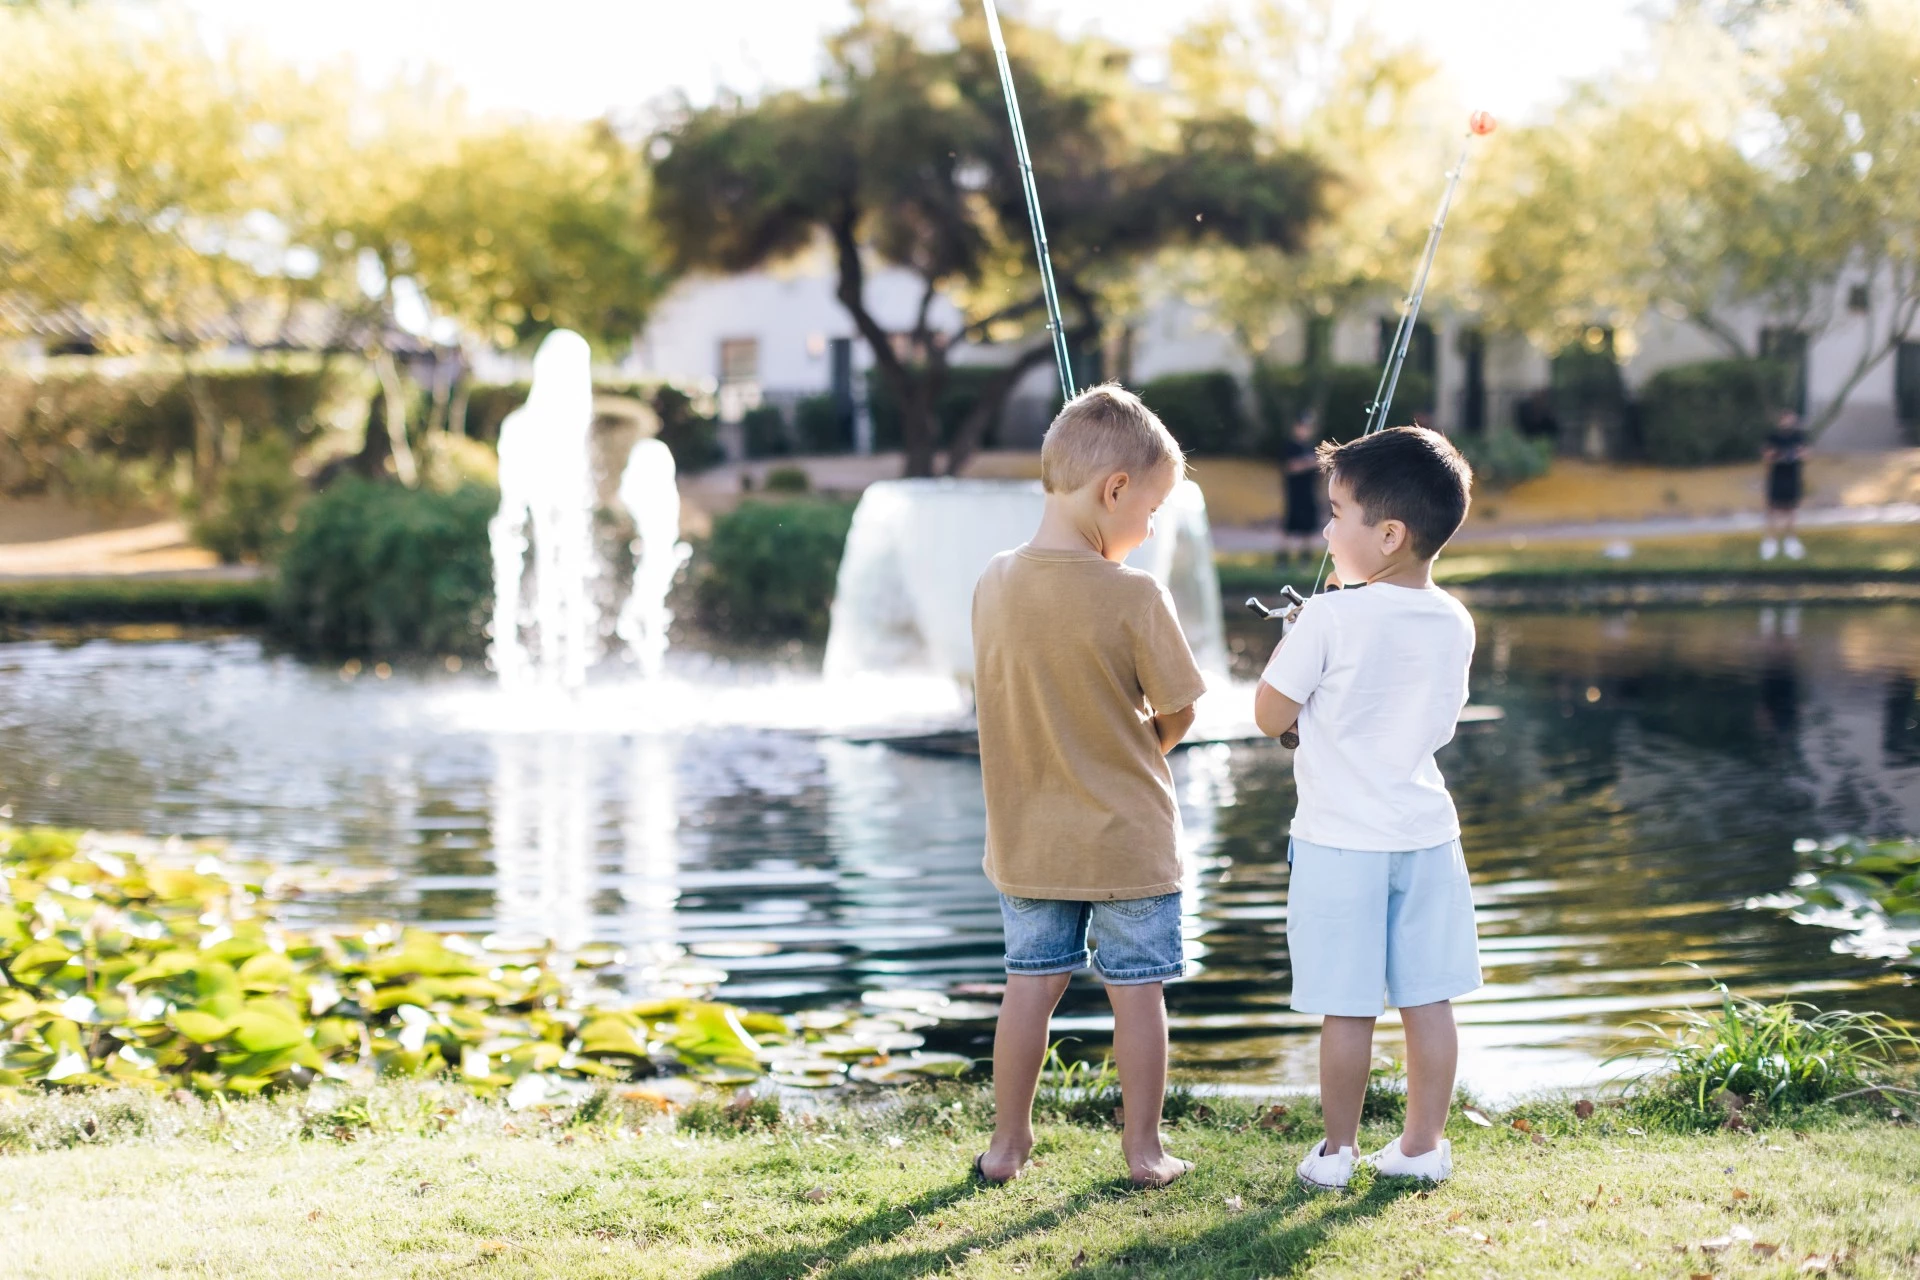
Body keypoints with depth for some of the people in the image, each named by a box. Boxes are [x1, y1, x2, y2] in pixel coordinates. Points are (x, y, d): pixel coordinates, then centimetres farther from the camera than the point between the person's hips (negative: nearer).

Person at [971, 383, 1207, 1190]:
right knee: (1136, 989, 7)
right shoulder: (1135, 598, -19)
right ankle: (1144, 1150, 16)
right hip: (1128, 839, -4)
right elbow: (1178, 714, -9)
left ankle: (1007, 1143, 21)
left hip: (1028, 842, 4)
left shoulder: (994, 585, -4)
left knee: (1031, 983, 13)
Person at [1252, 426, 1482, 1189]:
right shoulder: (1454, 624, 2)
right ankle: (1421, 1146, 17)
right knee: (1428, 999, 9)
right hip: (1425, 833, 5)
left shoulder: (1329, 620, -16)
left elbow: (1271, 716, -8)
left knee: (1347, 1009, 2)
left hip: (1342, 839, -5)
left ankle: (1337, 1150, 11)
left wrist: (1290, 646, 8)